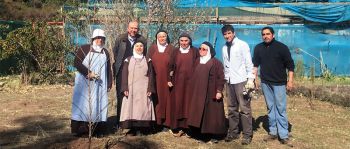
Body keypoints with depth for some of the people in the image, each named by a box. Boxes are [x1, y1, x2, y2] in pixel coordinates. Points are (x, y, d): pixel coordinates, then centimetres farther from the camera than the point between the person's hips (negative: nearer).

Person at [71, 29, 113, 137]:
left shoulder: (105, 53, 15)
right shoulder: (84, 49, 0)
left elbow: (109, 70, 15)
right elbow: (76, 63, -7)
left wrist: (109, 84, 9)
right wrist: (88, 73, -16)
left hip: (100, 85, 4)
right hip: (84, 84, -4)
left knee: (99, 104, 0)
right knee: (83, 103, -3)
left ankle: (97, 130, 4)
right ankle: (80, 129, 2)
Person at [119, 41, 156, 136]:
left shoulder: (147, 61, 10)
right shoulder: (128, 60, 9)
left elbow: (150, 75, 5)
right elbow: (124, 75, 4)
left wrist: (150, 89, -5)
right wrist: (125, 88, -7)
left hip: (143, 90, 0)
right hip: (131, 89, 0)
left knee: (142, 108, -5)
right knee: (131, 108, -4)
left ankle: (141, 129, -1)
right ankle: (132, 129, -1)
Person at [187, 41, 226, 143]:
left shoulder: (216, 63, -6)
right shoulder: (197, 61, 12)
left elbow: (221, 77, -9)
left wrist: (219, 91, -15)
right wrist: (192, 91, 14)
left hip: (211, 93, -6)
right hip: (197, 93, 6)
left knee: (211, 113, -1)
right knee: (198, 113, 7)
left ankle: (214, 135, 8)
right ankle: (201, 133, 16)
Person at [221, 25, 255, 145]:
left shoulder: (242, 45, -4)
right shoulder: (224, 48, 12)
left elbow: (249, 63, -7)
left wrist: (250, 79, -13)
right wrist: (225, 78, 10)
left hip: (241, 80, -6)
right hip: (230, 81, 6)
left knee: (244, 108, -3)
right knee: (231, 108, 11)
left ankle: (247, 135, 4)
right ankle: (233, 132, 21)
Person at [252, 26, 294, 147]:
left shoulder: (282, 47, -9)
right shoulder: (258, 48, 3)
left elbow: (290, 65, -6)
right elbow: (255, 64, 13)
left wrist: (290, 80, -10)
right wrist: (254, 78, 8)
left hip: (279, 83, -4)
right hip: (265, 82, 4)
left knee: (281, 109, -3)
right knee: (270, 108, 11)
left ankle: (283, 135, 2)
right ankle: (273, 132, 20)